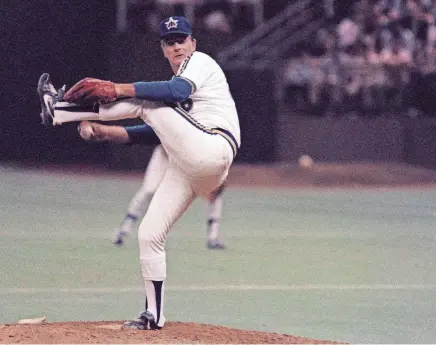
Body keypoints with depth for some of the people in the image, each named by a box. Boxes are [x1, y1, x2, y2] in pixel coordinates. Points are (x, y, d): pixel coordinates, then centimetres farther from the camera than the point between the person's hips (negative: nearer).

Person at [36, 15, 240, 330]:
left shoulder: (200, 61, 3)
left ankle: (59, 108, -8)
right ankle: (154, 316, 9)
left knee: (141, 100, -14)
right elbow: (160, 131, 30)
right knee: (149, 235, 4)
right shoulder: (174, 88, 31)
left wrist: (119, 89, -22)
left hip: (212, 149, -9)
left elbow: (178, 91, -19)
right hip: (186, 168, 9)